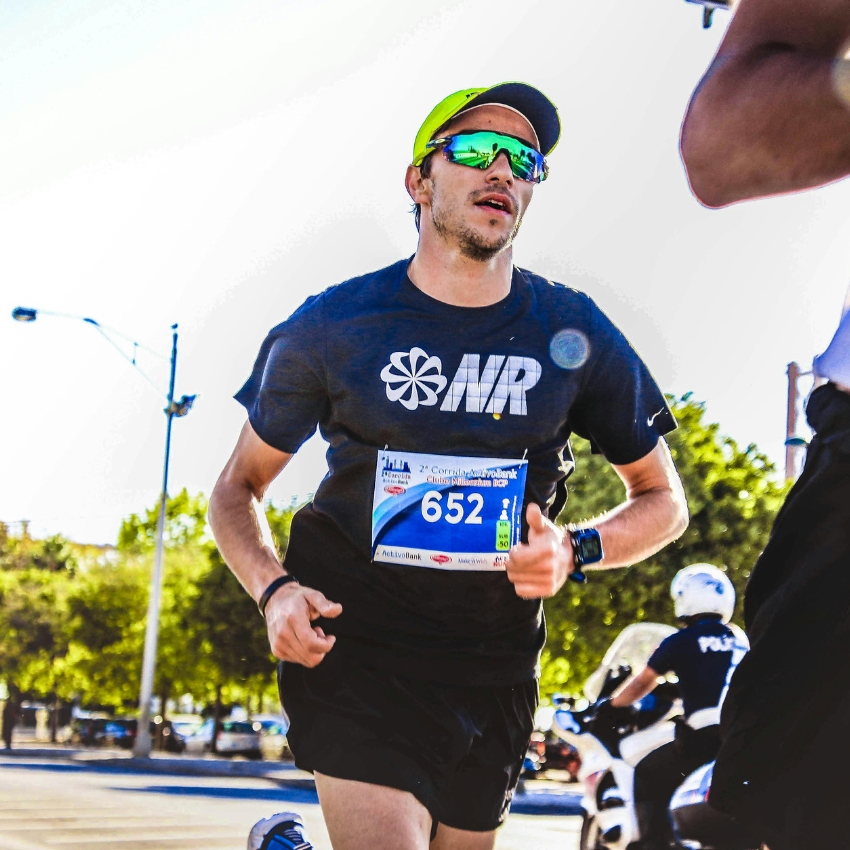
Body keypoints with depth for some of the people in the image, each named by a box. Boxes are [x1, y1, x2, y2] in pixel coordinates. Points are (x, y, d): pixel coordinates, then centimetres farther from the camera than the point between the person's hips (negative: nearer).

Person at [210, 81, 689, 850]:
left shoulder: (573, 333, -1)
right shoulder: (335, 324, -4)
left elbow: (663, 501, 8)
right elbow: (239, 488, 6)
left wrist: (576, 552, -12)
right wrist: (274, 589, -13)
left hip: (494, 670, 3)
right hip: (356, 653, -3)